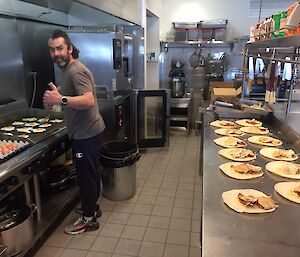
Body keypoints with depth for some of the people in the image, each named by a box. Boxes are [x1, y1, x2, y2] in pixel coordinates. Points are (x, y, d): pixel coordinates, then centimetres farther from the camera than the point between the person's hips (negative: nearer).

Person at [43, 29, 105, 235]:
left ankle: (89, 219, 18)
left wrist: (61, 100, -37)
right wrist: (58, 98, 11)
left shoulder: (75, 71, -19)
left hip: (86, 133, -10)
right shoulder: (70, 68, 13)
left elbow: (88, 101, -31)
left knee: (86, 176, 2)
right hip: (89, 130, 10)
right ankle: (93, 206, 39)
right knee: (91, 173, 21)